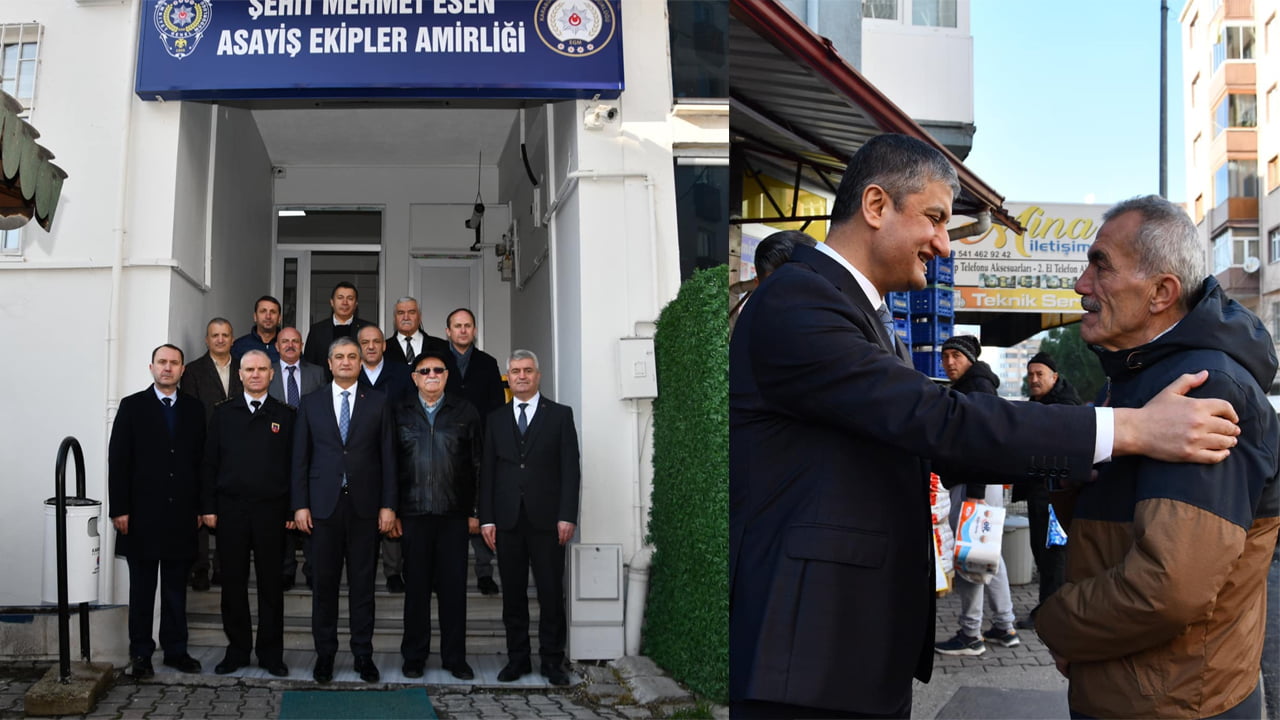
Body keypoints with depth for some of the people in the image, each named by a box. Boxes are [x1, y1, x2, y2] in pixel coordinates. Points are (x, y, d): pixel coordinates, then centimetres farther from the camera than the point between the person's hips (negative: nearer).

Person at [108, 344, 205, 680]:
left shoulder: (194, 409, 8)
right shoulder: (132, 406, 1)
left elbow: (200, 460, 7)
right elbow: (118, 460, -2)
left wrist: (200, 508, 2)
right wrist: (120, 509, -8)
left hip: (182, 515, 2)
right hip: (142, 514, -2)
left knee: (176, 588, 9)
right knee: (142, 589, 5)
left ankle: (176, 650, 16)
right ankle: (141, 655, 12)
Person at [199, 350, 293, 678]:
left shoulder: (285, 416, 5)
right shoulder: (223, 413, 8)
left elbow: (294, 466, 3)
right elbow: (210, 463, 7)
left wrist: (294, 511, -3)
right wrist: (208, 507, 0)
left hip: (271, 509, -1)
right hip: (231, 509, 1)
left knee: (271, 583, 5)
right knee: (233, 582, 6)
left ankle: (271, 653, 13)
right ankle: (237, 649, 16)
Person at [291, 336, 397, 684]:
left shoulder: (378, 402, 5)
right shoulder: (310, 403, 7)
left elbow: (388, 456, 3)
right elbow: (300, 457, 5)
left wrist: (388, 505, -3)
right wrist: (300, 505, -2)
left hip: (364, 505, 0)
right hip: (323, 505, 1)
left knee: (362, 583, 5)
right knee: (324, 583, 5)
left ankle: (363, 653, 13)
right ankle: (325, 653, 15)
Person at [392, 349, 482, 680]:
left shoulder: (465, 412, 7)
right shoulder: (399, 412, 6)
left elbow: (477, 464, 7)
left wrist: (475, 510, 2)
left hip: (454, 515, 0)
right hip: (413, 513, 0)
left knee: (454, 586, 3)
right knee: (416, 586, 5)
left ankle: (454, 657, 13)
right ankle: (414, 656, 16)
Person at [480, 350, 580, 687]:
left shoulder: (560, 415, 5)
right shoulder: (495, 419, 13)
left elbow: (570, 469, 0)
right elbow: (487, 471, 9)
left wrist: (567, 516, -8)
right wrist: (486, 518, 1)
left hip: (547, 519, -2)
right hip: (508, 520, 2)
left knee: (551, 593, 0)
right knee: (513, 594, 6)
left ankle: (552, 661, 9)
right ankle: (517, 658, 14)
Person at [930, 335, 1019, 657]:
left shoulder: (978, 386, -10)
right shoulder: (965, 388, 21)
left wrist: (975, 492, -24)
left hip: (975, 485, -11)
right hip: (970, 485, 11)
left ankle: (971, 635, -2)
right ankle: (1004, 628, 21)